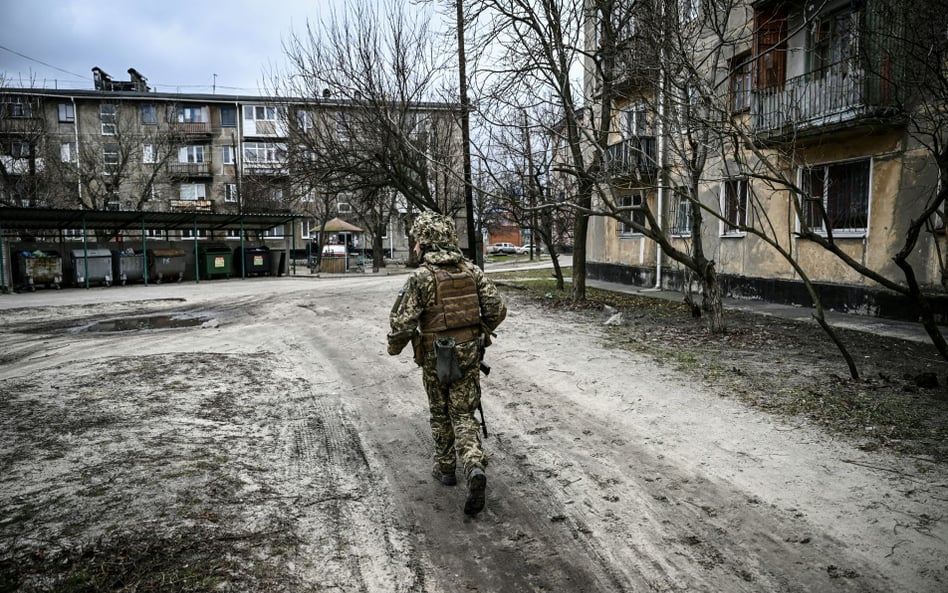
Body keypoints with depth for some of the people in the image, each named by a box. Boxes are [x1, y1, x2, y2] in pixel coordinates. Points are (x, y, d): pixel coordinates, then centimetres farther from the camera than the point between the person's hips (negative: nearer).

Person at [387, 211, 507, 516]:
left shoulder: (421, 276, -14)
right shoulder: (471, 270, 0)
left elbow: (403, 321, -15)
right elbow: (497, 307, -1)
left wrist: (394, 347, 5)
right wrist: (482, 332, 17)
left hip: (436, 357, -3)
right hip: (469, 354, 3)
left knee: (441, 414, 18)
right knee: (463, 416, 9)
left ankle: (446, 468, 31)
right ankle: (475, 468, -12)